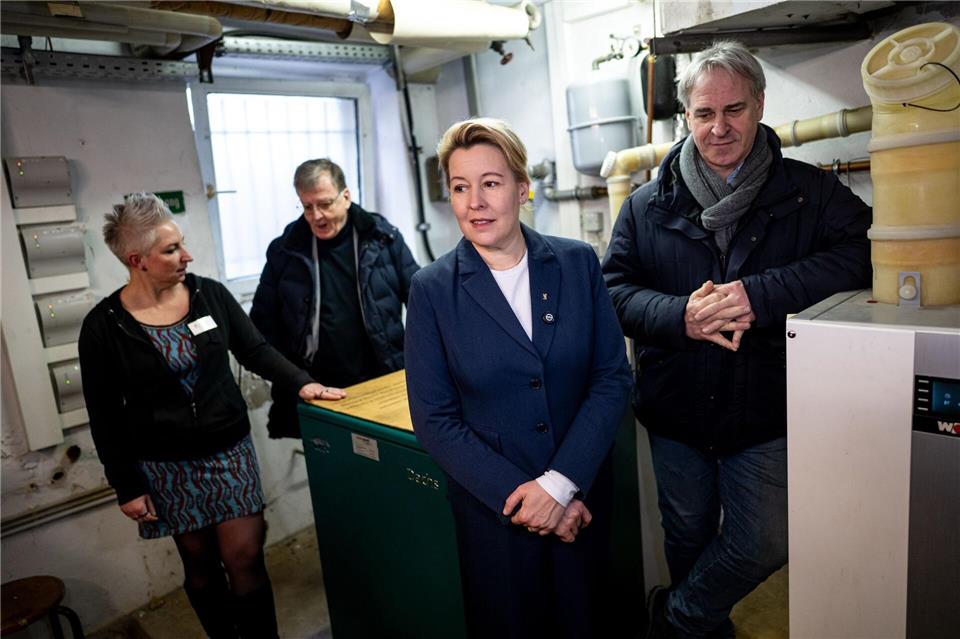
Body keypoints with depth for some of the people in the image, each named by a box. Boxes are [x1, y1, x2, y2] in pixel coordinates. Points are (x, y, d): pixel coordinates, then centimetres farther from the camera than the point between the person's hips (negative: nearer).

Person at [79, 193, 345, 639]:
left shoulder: (210, 294, -3)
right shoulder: (103, 326, -8)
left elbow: (255, 351, 4)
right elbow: (105, 416, -3)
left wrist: (301, 382, -11)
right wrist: (127, 487, -3)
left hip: (230, 451, 1)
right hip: (168, 467, -1)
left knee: (245, 558, 0)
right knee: (200, 565, 12)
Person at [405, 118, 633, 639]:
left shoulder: (578, 263, -5)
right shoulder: (433, 289, -9)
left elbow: (613, 376, -6)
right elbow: (435, 419, -9)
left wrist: (560, 484, -15)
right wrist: (517, 496, -15)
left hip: (581, 497, 2)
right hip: (492, 508, -1)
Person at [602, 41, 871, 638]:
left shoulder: (810, 192, -5)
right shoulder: (649, 205, -1)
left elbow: (862, 250, -19)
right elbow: (615, 287, -5)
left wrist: (760, 295, -29)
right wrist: (681, 316, -23)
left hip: (766, 413, -1)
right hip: (676, 410, 2)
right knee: (688, 537, 21)